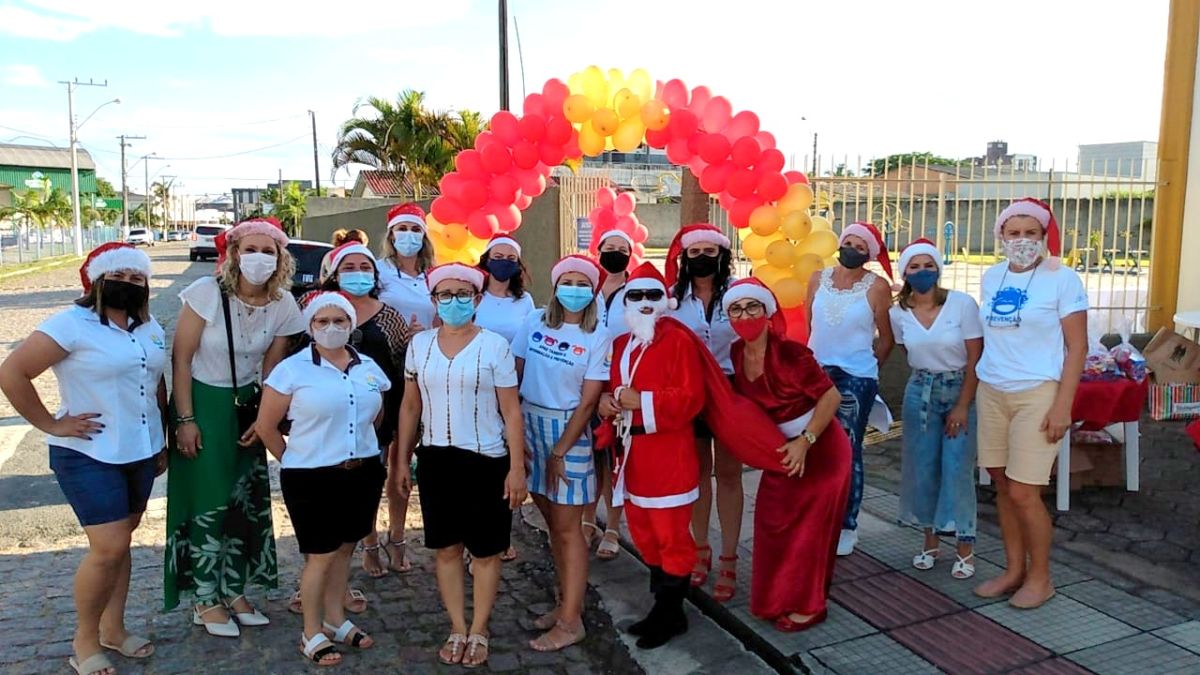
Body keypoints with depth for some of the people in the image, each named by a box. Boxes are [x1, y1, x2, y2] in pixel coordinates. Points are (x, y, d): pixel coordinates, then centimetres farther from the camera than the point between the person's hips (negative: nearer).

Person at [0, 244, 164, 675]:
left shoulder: (151, 329, 8)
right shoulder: (72, 324, -14)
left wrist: (162, 440, 14)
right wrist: (50, 425, -15)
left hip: (140, 452, 7)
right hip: (89, 455, -6)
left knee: (119, 543, 15)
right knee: (109, 547, -8)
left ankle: (113, 629, 29)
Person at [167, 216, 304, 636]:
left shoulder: (283, 305, -8)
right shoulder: (207, 292, -19)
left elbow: (271, 369, 3)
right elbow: (181, 358, -13)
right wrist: (185, 419, -14)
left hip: (246, 405, 4)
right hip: (202, 401, -4)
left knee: (247, 499, 8)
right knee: (209, 501, 0)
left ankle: (234, 591, 25)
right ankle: (206, 601, 17)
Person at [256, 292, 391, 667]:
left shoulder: (368, 367, 5)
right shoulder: (292, 369, -9)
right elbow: (266, 426, -5)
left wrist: (357, 446, 13)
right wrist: (295, 461, 0)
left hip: (363, 473, 5)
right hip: (313, 477, -5)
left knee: (345, 549, 16)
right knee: (321, 555, 2)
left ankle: (335, 619, 33)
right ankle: (312, 633, 20)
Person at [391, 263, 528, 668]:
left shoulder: (494, 345, -7)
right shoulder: (419, 344, 4)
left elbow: (511, 411, -6)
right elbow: (410, 406, 10)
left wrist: (517, 468, -10)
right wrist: (401, 460, 9)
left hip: (486, 460, -3)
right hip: (435, 458, 4)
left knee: (485, 550, 6)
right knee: (446, 548, 12)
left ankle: (479, 631, 23)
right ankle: (457, 629, 27)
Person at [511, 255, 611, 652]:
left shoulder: (598, 338, -6)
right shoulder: (535, 322, 2)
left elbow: (588, 401, -9)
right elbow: (514, 377, 3)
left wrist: (560, 451, -11)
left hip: (569, 430, -4)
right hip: (529, 424, 4)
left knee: (567, 527, 0)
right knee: (551, 521, 12)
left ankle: (571, 621, 8)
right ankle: (567, 601, 26)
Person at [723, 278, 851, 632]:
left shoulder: (789, 352, -25)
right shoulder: (737, 353, -5)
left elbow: (831, 396, -22)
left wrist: (805, 443, -24)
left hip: (819, 448, -7)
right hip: (780, 449, 7)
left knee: (808, 528, 2)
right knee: (772, 523, 14)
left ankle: (808, 606, 20)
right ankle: (778, 599, 32)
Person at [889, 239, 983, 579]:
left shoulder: (963, 304, -14)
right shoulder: (898, 314, -4)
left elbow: (975, 358, -12)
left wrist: (963, 406, -14)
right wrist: (927, 379, 10)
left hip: (960, 389, -3)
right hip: (920, 392, 3)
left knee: (957, 469, -7)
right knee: (922, 467, 5)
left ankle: (965, 547, 6)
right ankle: (930, 541, 20)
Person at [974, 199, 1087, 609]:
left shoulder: (1062, 279, -6)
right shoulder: (991, 277, 9)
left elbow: (1077, 348, -7)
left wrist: (1062, 406, -14)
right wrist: (972, 391, 13)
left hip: (1037, 393, -5)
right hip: (992, 391, 5)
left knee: (1023, 494, -4)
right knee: (1002, 486, 10)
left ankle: (1040, 578, 16)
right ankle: (1014, 570, 25)